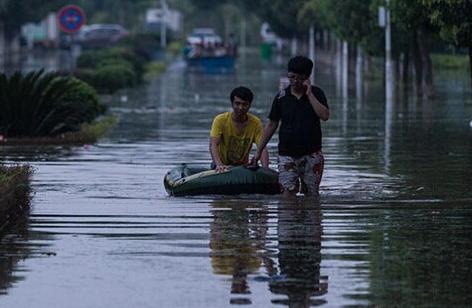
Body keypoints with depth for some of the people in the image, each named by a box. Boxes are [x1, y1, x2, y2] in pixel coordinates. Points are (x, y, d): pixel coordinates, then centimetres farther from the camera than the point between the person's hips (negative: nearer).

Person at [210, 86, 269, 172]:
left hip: (243, 166, 2)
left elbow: (262, 148, -17)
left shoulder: (256, 123, -9)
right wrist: (219, 165, -44)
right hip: (223, 166, -2)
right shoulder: (220, 120, -15)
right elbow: (213, 145, -26)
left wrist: (265, 169, -37)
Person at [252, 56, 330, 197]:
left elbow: (325, 115, -14)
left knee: (312, 194, 4)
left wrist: (309, 94, -14)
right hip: (287, 154, 0)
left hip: (311, 153, 0)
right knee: (288, 191, -14)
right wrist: (259, 151, 10)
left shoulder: (316, 93, 2)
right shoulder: (282, 97, 4)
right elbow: (272, 124, 11)